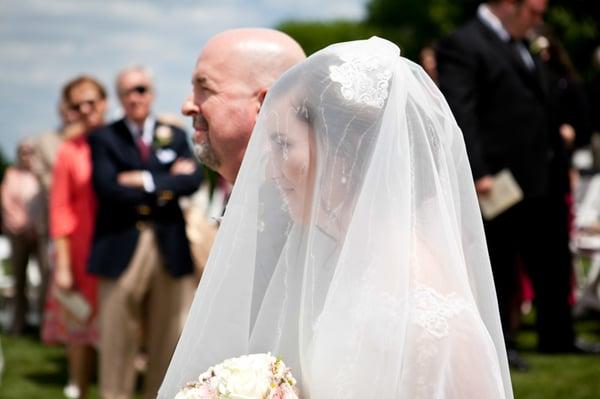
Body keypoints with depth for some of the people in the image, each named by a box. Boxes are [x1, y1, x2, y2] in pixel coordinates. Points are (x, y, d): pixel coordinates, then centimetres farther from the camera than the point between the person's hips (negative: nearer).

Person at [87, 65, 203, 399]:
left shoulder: (176, 136, 13)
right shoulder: (104, 138, 4)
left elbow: (193, 179, -3)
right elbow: (107, 187, -11)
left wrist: (147, 181, -11)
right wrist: (164, 187, -9)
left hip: (170, 247, 3)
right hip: (122, 247, -2)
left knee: (168, 339, 6)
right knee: (118, 341, -1)